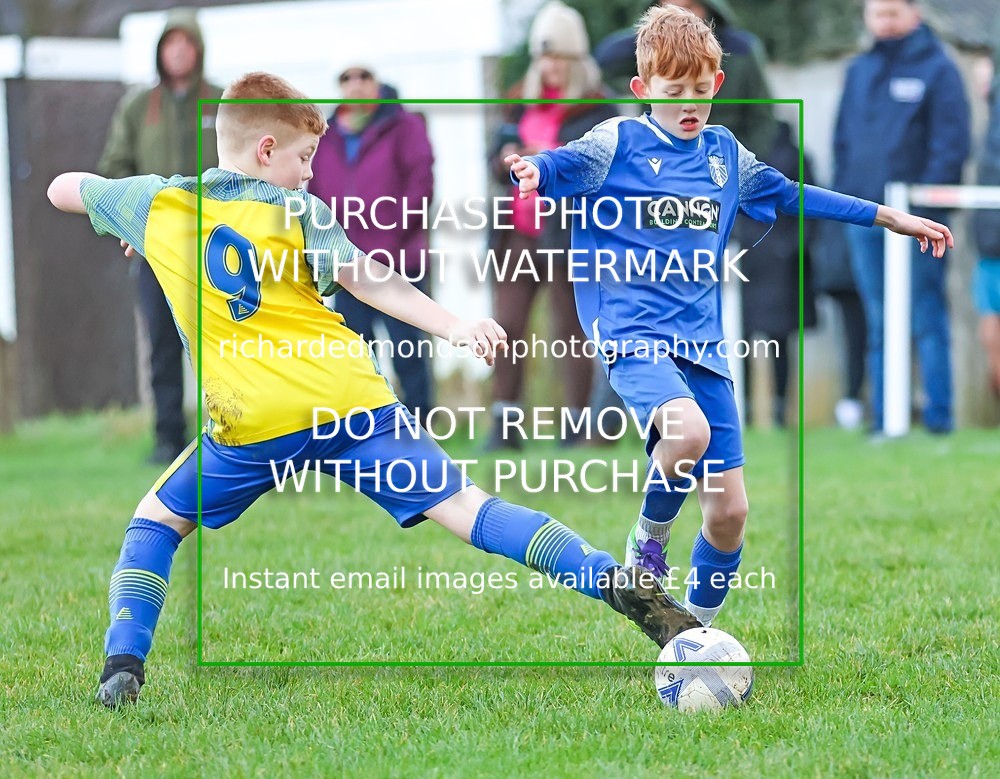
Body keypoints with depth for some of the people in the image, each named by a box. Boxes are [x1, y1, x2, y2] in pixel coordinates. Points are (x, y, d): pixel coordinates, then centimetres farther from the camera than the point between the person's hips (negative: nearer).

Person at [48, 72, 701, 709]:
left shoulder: (155, 204, 12)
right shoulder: (294, 210, 6)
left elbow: (63, 189, 29)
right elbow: (368, 283, -8)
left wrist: (130, 229, 46)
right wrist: (453, 326, -14)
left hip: (252, 425, 1)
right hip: (352, 397, 0)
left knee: (157, 521, 21)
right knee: (461, 506, -4)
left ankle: (124, 664, 2)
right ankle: (621, 583, -16)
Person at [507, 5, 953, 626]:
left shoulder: (726, 154, 15)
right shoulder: (619, 143, -1)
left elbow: (791, 196, 28)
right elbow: (567, 163, -17)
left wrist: (891, 218, 30)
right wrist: (532, 172, -42)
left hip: (703, 342, 5)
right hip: (634, 334, -5)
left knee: (730, 511, 0)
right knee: (688, 430, -36)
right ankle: (649, 536, -5)